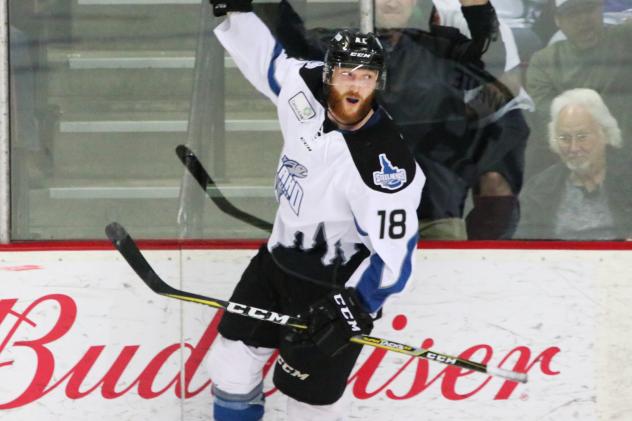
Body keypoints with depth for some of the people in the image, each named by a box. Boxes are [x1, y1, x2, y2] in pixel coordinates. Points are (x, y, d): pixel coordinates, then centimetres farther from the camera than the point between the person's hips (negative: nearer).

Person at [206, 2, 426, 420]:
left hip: (333, 287, -8)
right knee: (234, 353, 20)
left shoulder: (384, 163, -33)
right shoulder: (305, 86, -14)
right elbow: (267, 58, 10)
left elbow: (393, 254, -29)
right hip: (279, 257, 8)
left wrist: (351, 307, -35)